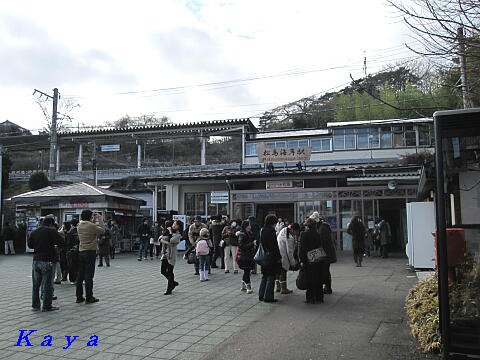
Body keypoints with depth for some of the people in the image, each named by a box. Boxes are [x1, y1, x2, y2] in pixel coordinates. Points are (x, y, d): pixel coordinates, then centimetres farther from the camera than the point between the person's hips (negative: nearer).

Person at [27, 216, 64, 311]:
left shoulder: (34, 232, 9)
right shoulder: (51, 231, -9)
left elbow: (29, 244, 15)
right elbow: (61, 242, -15)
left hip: (36, 260, 6)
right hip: (48, 261, -6)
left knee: (35, 284, 15)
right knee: (48, 284, 0)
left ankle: (35, 305, 21)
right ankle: (47, 306, 4)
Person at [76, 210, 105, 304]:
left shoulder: (79, 226, 7)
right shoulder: (91, 226, -14)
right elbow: (102, 231, -4)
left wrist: (94, 221, 17)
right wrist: (99, 218, 0)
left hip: (81, 252, 7)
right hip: (90, 251, -7)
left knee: (80, 275, 11)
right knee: (89, 275, -2)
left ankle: (79, 297, 16)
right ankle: (89, 297, 3)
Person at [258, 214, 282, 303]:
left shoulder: (262, 230, 9)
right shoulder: (271, 230, -16)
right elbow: (275, 245, -17)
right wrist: (278, 257, -13)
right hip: (271, 257, -8)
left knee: (265, 276, 16)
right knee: (271, 277, 0)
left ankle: (261, 295, 20)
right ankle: (268, 296, 2)